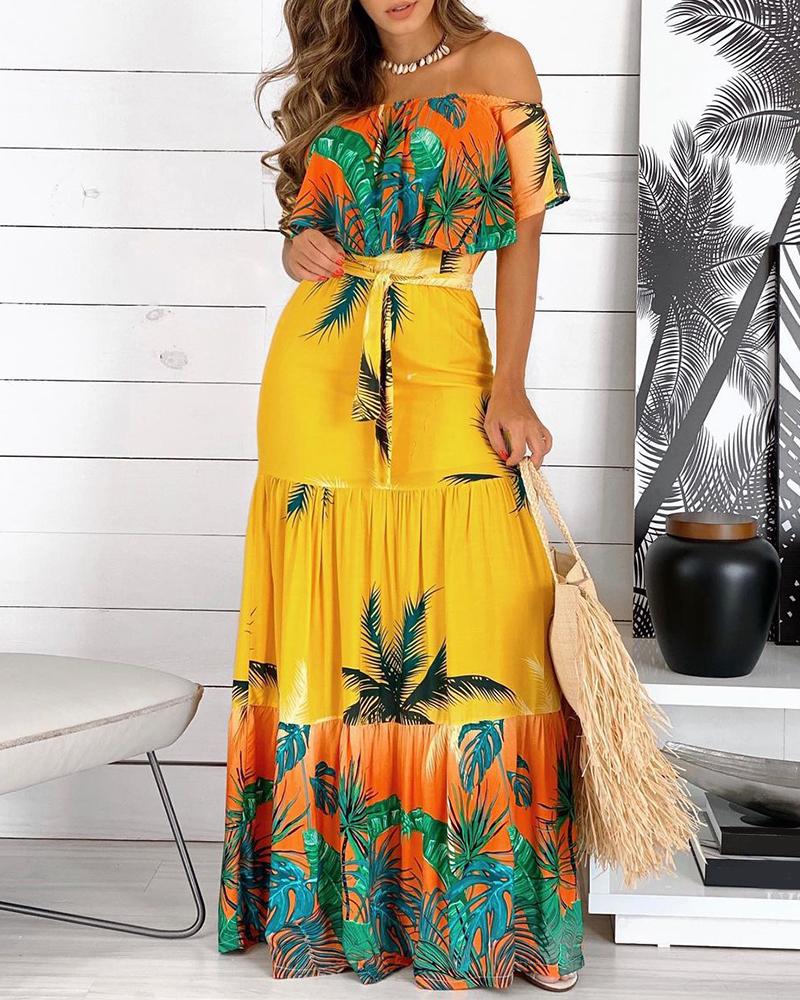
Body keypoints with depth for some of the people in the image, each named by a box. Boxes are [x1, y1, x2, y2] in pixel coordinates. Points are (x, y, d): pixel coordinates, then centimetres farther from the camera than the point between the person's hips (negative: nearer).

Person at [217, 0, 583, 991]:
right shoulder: (334, 91, 15)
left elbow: (523, 235, 3)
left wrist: (510, 386, -6)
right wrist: (297, 248, -2)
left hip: (441, 368, -3)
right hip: (318, 367, 3)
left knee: (463, 632, -7)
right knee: (328, 625, 3)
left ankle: (480, 906, 4)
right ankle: (329, 888, 14)